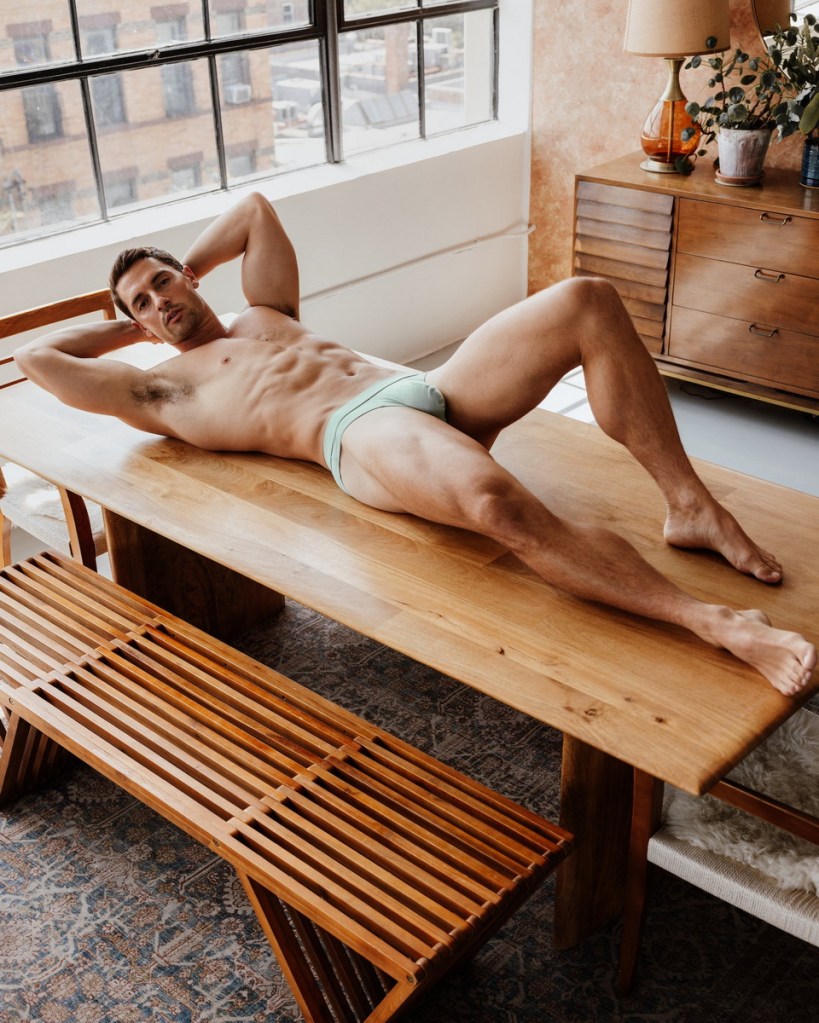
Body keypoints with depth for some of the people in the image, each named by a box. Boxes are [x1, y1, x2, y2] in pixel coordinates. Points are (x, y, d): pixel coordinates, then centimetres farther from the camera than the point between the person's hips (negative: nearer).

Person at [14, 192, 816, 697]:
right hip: (363, 435, -8)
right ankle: (713, 622, -36)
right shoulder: (166, 389, 17)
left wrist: (182, 270, 43)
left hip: (432, 391, 8)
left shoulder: (266, 318, 35)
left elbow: (255, 209, 47)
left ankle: (691, 507, -15)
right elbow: (36, 358, 13)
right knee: (495, 502, -43)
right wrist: (127, 325, 28)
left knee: (589, 302, -14)